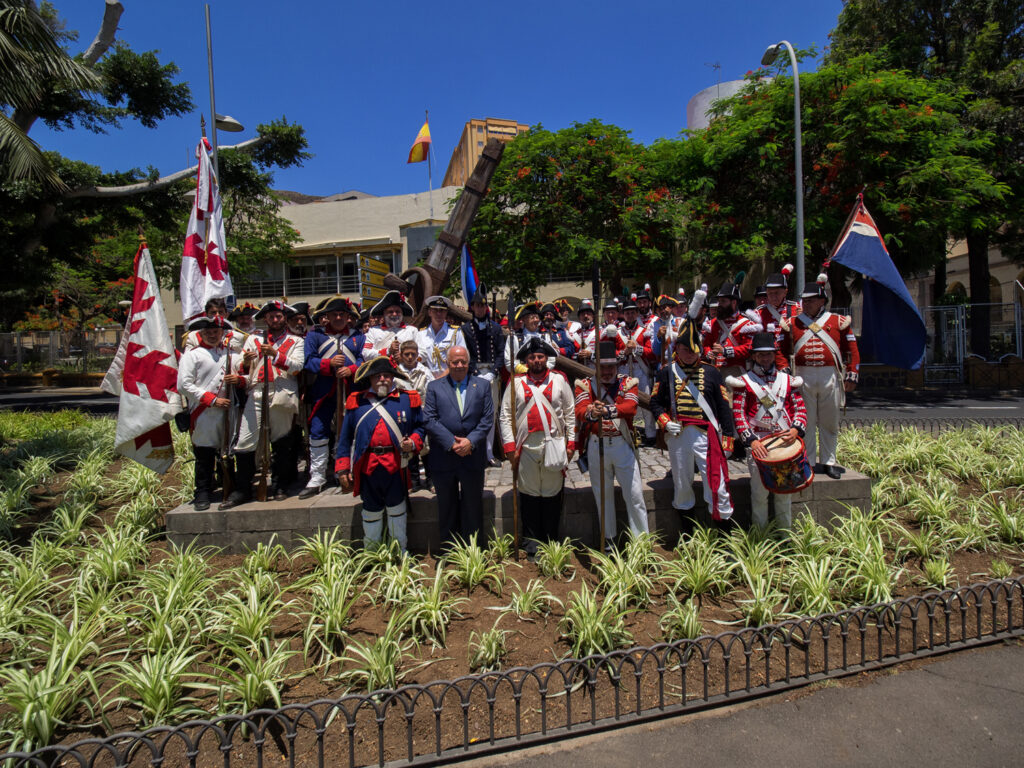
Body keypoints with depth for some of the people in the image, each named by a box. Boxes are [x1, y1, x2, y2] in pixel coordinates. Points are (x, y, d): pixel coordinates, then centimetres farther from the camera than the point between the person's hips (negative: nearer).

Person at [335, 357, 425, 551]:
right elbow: (345, 437, 7)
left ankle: (401, 554, 29)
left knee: (397, 510, 12)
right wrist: (342, 469, 2)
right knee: (371, 511, 15)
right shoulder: (356, 401, 7)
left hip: (396, 466, -1)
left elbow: (420, 427, 9)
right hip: (367, 467, 1)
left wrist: (413, 443, -12)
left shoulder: (408, 399, 5)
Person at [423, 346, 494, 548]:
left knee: (473, 506, 11)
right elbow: (429, 420, -6)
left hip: (473, 457, 0)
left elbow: (488, 419, -1)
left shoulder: (482, 385, 6)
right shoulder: (434, 387, 3)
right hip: (443, 458, 0)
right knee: (447, 507, 13)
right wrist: (452, 443, -15)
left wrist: (471, 441, -14)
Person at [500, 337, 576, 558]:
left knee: (552, 494, 8)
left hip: (554, 445, 1)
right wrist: (510, 446, -4)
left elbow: (570, 413, 8)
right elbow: (505, 416, 3)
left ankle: (551, 540, 23)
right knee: (529, 493, 7)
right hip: (526, 446, 0)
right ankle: (532, 540, 21)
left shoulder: (559, 380, 7)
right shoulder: (516, 382, 5)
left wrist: (571, 443, 3)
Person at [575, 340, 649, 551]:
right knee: (603, 494, 12)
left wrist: (608, 410, -38)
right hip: (596, 445, 1)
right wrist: (591, 413, -42)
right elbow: (580, 409, -18)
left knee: (634, 493, 3)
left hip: (622, 444, 0)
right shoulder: (585, 384, 1)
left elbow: (631, 406, -19)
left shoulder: (628, 382, 1)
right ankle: (609, 538, 27)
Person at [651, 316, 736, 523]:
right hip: (678, 436, 1)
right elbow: (655, 402, 8)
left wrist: (727, 438, 2)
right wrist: (665, 422, -10)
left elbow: (723, 406, 6)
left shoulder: (711, 372, 7)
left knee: (717, 484, -4)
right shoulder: (666, 373, 7)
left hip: (707, 435, -1)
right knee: (681, 484, 12)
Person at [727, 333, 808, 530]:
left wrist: (796, 429, -11)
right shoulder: (743, 382, 4)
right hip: (758, 444, -3)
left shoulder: (787, 380, 14)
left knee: (785, 492, 9)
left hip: (786, 442, 3)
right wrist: (751, 440, -15)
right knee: (759, 493, -1)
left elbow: (800, 409, 10)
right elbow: (738, 414, -3)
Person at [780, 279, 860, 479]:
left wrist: (851, 376, 0)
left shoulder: (838, 321, 7)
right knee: (806, 422, 3)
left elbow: (852, 350, 6)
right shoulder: (792, 323, 7)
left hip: (830, 377, 0)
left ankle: (828, 462, 19)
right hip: (803, 378, 0)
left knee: (830, 422, 8)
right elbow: (783, 352, 7)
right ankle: (808, 462, 11)